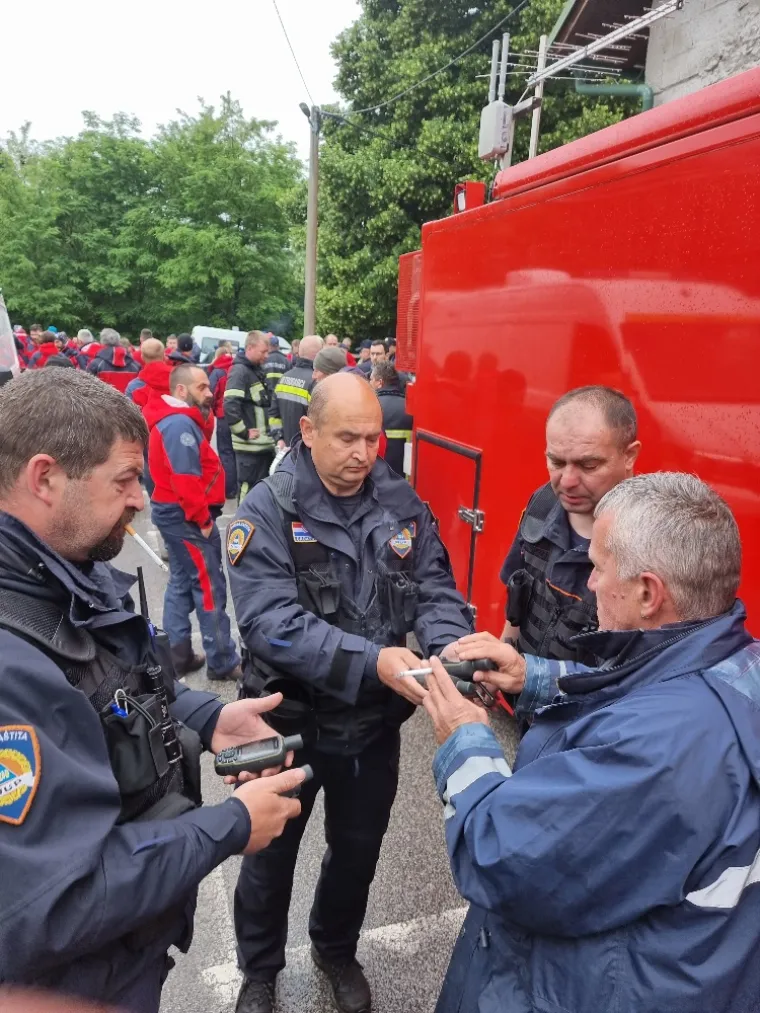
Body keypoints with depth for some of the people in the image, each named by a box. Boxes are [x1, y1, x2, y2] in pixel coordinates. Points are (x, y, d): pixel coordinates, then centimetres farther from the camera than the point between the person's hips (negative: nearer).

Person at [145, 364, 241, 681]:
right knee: (210, 587, -4)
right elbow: (185, 479, -26)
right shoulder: (180, 424, -21)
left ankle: (177, 655, 23)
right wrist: (203, 518, -20)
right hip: (185, 515, -11)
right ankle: (223, 662, 5)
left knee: (182, 583, 15)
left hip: (177, 512, 11)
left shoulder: (178, 420, 14)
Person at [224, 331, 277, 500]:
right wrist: (244, 433, -19)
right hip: (250, 446, -9)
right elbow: (230, 406, -25)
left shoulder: (258, 370, 15)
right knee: (249, 493, -3)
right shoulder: (240, 371, -13)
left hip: (265, 443, 9)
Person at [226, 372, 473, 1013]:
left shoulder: (401, 502, -5)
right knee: (270, 854, 19)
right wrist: (371, 661, -37)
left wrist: (451, 647, -26)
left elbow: (435, 589, -4)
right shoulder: (269, 509, -18)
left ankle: (337, 951, 54)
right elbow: (271, 623, -28)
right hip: (290, 720, -3)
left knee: (359, 849, 24)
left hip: (375, 723, 4)